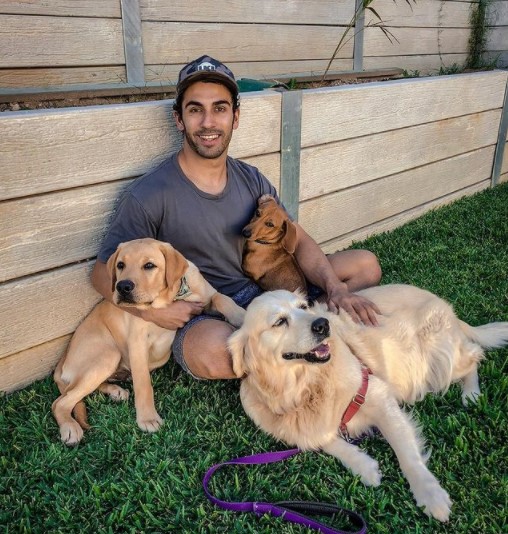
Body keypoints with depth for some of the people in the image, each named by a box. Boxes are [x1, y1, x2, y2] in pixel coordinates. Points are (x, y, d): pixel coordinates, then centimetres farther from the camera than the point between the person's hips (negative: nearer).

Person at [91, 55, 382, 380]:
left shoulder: (252, 181, 4)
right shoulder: (149, 197, -13)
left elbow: (299, 242, 2)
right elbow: (104, 273, -6)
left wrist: (336, 288, -17)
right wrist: (148, 310, -25)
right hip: (198, 319, -5)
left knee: (366, 264, 1)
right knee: (215, 350, -42)